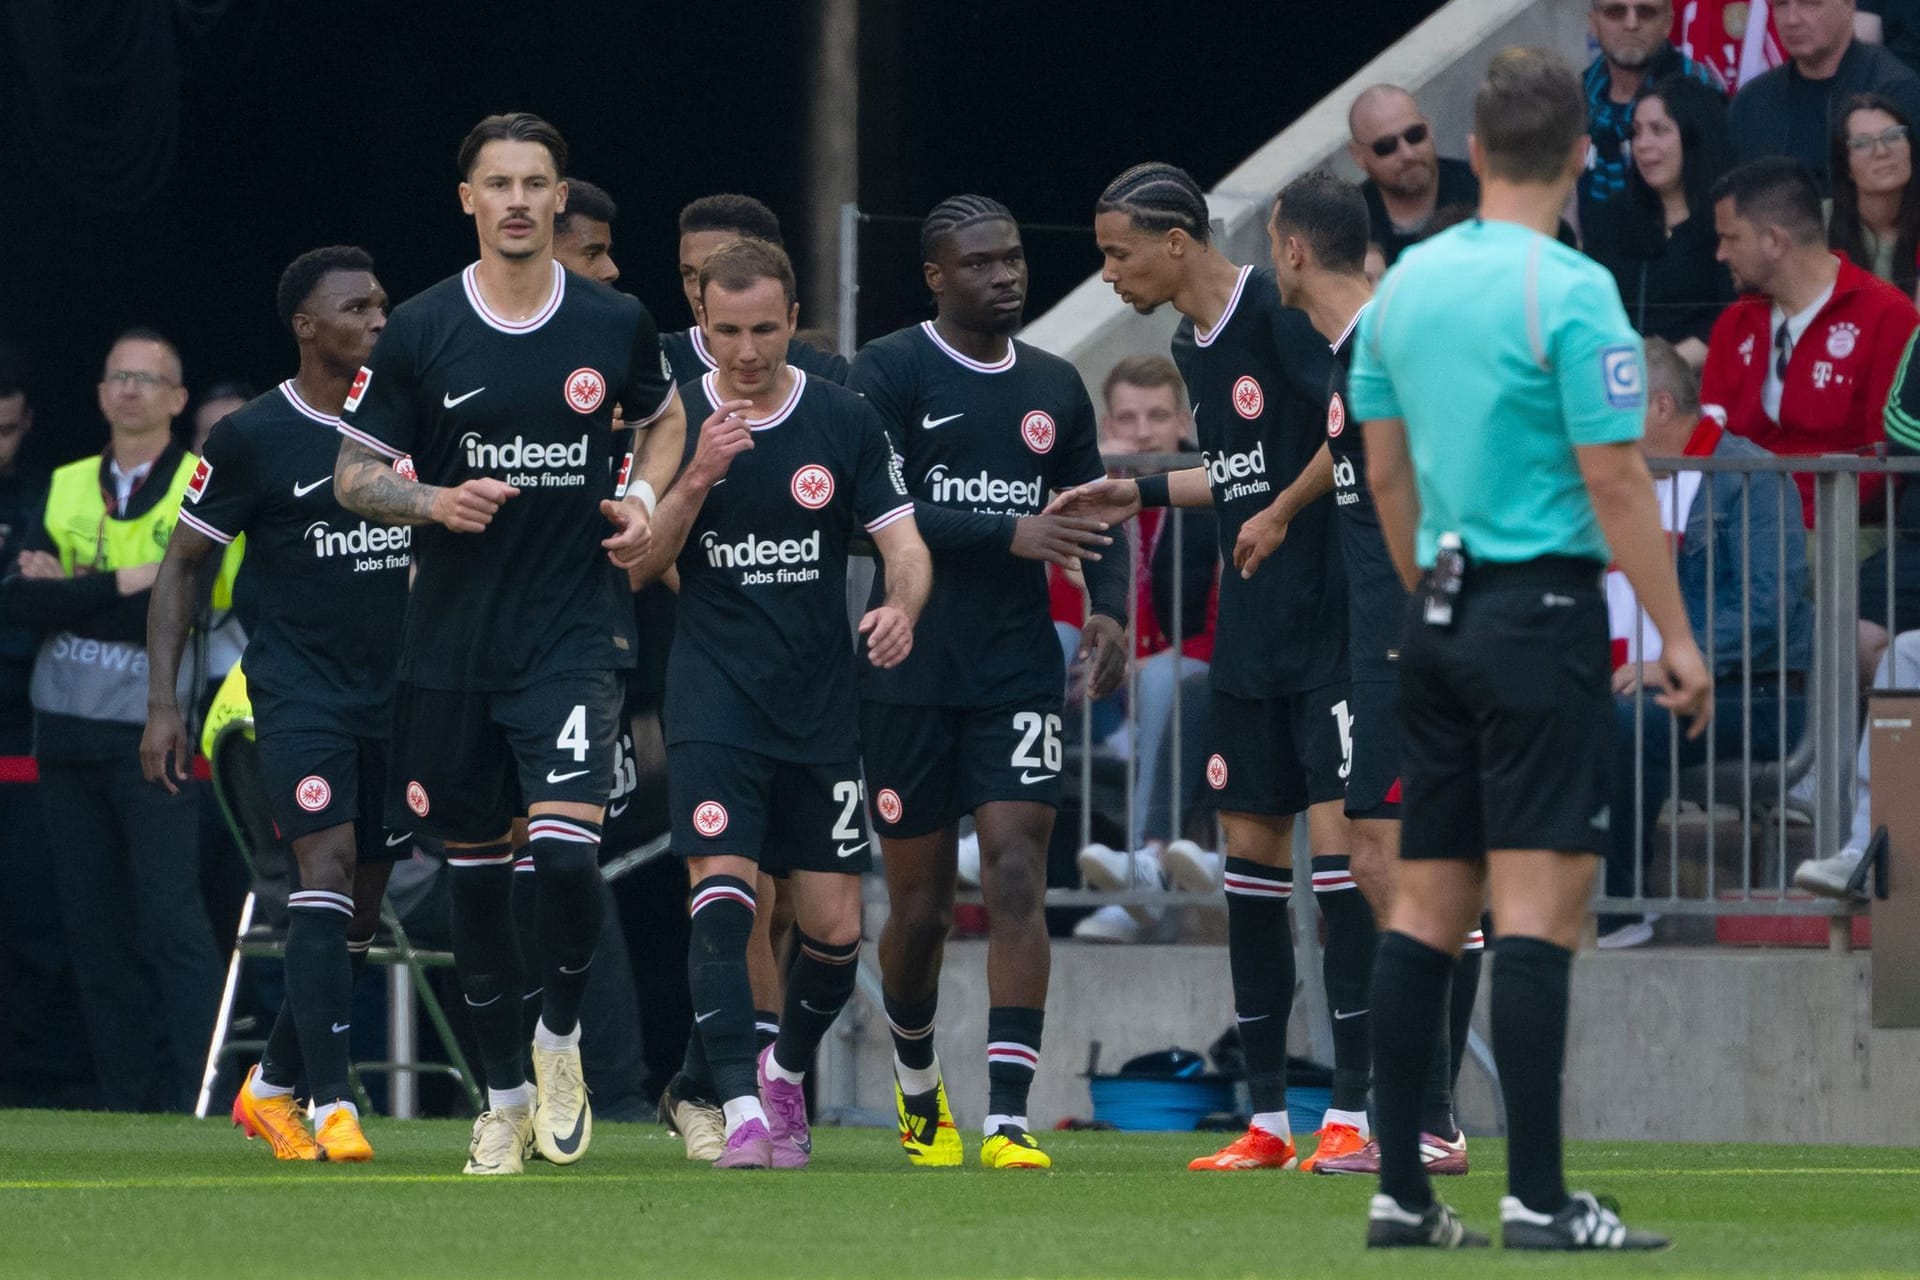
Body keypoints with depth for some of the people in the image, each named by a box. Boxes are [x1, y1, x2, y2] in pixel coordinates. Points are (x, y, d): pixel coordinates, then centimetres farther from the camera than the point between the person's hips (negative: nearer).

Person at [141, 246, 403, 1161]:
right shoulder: (251, 438, -4)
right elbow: (181, 568, 3)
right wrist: (162, 702, -4)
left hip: (395, 694, 5)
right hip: (298, 685, -5)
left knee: (359, 912, 8)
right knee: (328, 867, -21)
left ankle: (271, 1087, 26)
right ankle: (330, 1105, -23)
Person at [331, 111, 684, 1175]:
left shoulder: (615, 325, 1)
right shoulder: (419, 331, -1)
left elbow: (664, 418, 21)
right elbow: (353, 473, 4)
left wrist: (644, 504, 2)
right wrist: (433, 500, -15)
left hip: (576, 628, -1)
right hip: (453, 639, 1)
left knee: (566, 852, -17)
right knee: (475, 863, 7)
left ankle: (560, 1036, 9)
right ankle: (507, 1096, 21)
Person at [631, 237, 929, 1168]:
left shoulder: (846, 421, 1)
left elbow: (903, 541, 2)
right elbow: (637, 566, -2)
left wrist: (901, 606, -20)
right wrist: (697, 477, -18)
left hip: (820, 703, 2)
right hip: (714, 698, -2)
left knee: (834, 928, 4)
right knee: (722, 896, -19)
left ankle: (785, 1073, 31)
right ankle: (742, 1112, -22)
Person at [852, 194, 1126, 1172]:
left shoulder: (1056, 386, 11)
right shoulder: (888, 373, -4)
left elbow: (1094, 514, 19)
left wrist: (1110, 607, 1)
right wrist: (1007, 534, -21)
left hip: (1019, 674, 3)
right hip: (910, 675, -3)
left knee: (1016, 879, -12)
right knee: (920, 904, 6)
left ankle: (1007, 1119, -16)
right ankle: (916, 1083, 33)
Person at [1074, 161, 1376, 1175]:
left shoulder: (1280, 311, -12)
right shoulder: (1192, 346, 15)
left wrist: (1281, 513, -16)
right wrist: (1143, 493, 23)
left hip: (1332, 624, -9)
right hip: (1249, 636, 9)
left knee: (1337, 838, -11)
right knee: (1250, 847, 7)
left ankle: (1354, 1110, -10)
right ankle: (1266, 1119, 11)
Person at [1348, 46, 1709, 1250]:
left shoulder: (1405, 284, 9)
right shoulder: (1570, 291, -12)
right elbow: (1615, 481, -14)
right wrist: (1678, 638, -8)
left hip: (1443, 614, 7)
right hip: (1544, 609, -7)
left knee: (1429, 900, 9)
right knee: (1542, 900, -9)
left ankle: (1401, 1190, 9)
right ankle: (1538, 1197, -13)